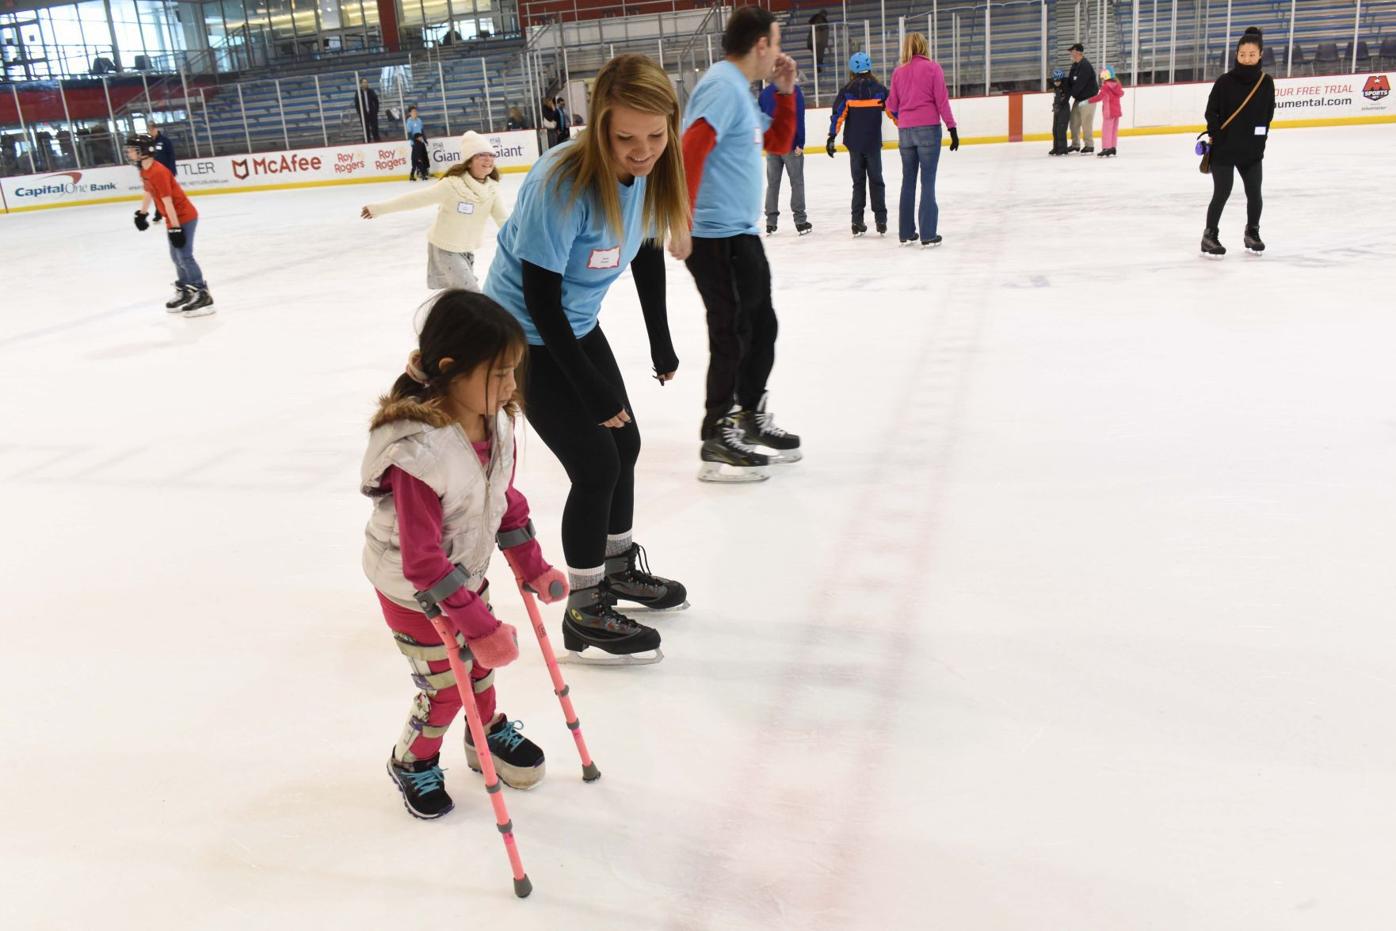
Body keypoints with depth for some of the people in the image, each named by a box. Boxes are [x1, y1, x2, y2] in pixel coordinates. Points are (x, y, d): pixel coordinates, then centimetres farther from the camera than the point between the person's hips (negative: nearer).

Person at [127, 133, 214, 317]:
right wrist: (142, 213, 30)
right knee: (176, 257, 16)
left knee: (185, 257, -13)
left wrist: (175, 228, -28)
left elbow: (167, 201, -27)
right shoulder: (145, 171, 6)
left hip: (184, 217, -10)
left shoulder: (158, 172, -24)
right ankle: (185, 291, 27)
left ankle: (203, 296, -12)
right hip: (174, 219, 10)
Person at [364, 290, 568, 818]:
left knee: (482, 660, 22)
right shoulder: (418, 451, -38)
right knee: (445, 686, 7)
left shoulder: (496, 421, -14)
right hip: (415, 592, -6)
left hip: (467, 573, 7)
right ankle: (412, 763, 37)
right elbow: (422, 560, -34)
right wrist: (479, 625, -33)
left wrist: (533, 568, 7)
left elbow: (506, 499, 3)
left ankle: (489, 733, 51)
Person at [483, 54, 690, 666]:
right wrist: (591, 389, -22)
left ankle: (618, 567, 40)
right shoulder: (560, 185, -33)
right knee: (596, 464, -8)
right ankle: (585, 615, 10)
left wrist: (661, 343, 10)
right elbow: (540, 298, -27)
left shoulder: (649, 170, -11)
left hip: (578, 327, 8)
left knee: (625, 445, 16)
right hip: (524, 337, -8)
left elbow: (647, 253, 5)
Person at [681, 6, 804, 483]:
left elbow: (780, 143, 27)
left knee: (762, 326, 18)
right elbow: (690, 152, -25)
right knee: (734, 335, -6)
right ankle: (718, 441, 2)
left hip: (741, 234, 10)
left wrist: (785, 90, 15)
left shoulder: (742, 91, 17)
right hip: (717, 238, -10)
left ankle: (750, 417, 33)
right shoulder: (723, 85, -14)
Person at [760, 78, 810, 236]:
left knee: (772, 184, 10)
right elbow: (799, 118, -14)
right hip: (790, 144, -4)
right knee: (797, 182, 3)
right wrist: (800, 143, -13)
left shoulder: (764, 93, 7)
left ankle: (771, 223, 7)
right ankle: (800, 222, 1)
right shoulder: (794, 90, -7)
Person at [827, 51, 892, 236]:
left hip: (854, 144, 0)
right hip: (874, 143, 0)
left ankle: (857, 222, 7)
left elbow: (838, 115, -9)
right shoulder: (879, 89, -2)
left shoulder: (848, 91, -3)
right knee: (876, 181, 8)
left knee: (858, 182, 11)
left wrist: (831, 137, -7)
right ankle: (881, 221, 3)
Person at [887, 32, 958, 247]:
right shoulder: (932, 68, -2)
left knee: (908, 181, 11)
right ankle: (928, 235, -5)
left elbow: (892, 105, 9)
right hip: (928, 128, -3)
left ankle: (906, 233, 14)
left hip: (905, 131, 3)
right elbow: (942, 101, -6)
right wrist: (952, 128, -3)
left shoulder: (898, 72, 6)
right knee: (928, 181, -2)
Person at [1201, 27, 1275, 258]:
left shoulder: (1266, 82, -1)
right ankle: (1210, 235, 12)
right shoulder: (1225, 81, -10)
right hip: (1223, 149, -3)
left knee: (1254, 193, 9)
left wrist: (1261, 137, 5)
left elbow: (1268, 113, 9)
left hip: (1252, 150, 3)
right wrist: (1216, 135, -7)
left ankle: (1252, 232, 30)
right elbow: (1211, 111, -3)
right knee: (1222, 193, -3)